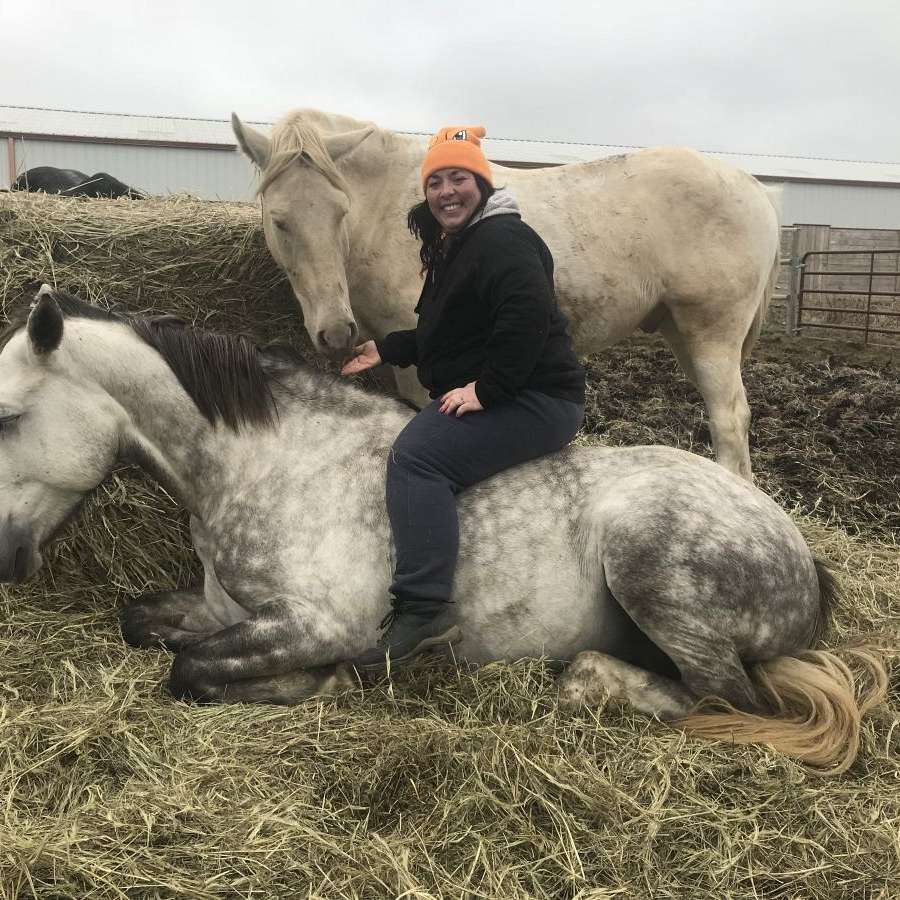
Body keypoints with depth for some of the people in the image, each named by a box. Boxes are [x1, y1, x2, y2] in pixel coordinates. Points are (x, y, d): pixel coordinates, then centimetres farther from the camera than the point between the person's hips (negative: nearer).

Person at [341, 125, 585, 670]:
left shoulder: (504, 241, -13)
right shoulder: (456, 248, 20)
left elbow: (528, 316, -29)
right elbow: (447, 334, 29)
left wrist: (485, 388, -27)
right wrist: (387, 350, 22)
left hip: (536, 401, -11)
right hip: (492, 399, 11)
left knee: (417, 456, -27)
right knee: (416, 450, 19)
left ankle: (423, 609, -32)